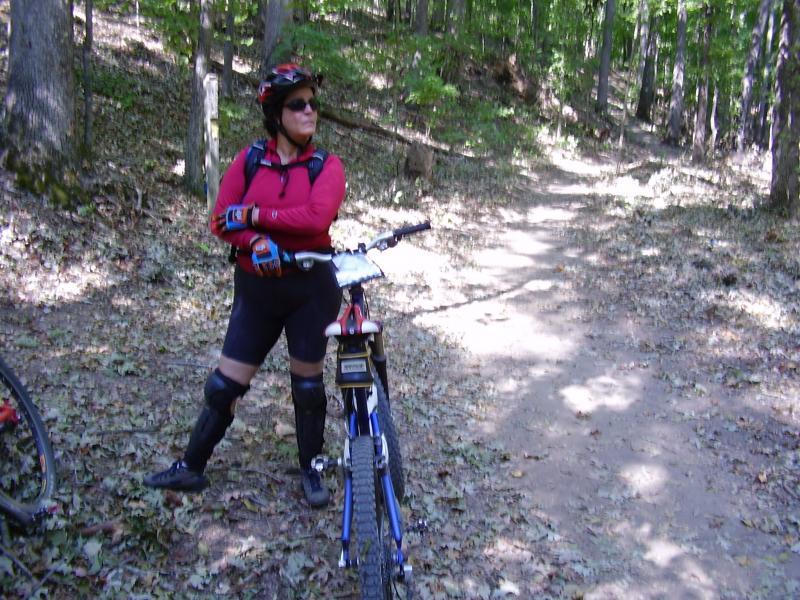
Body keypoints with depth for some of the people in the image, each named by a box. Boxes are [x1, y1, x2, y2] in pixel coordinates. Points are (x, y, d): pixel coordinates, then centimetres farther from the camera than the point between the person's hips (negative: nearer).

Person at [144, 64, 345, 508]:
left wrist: (253, 214, -18)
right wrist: (256, 242, -22)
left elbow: (316, 218, -22)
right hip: (256, 289, 2)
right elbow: (221, 222, -4)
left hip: (310, 289, -2)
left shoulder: (327, 166, -5)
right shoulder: (248, 161, 1)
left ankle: (311, 471, 28)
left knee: (307, 385, 9)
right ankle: (190, 467, 24)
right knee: (225, 384, 6)